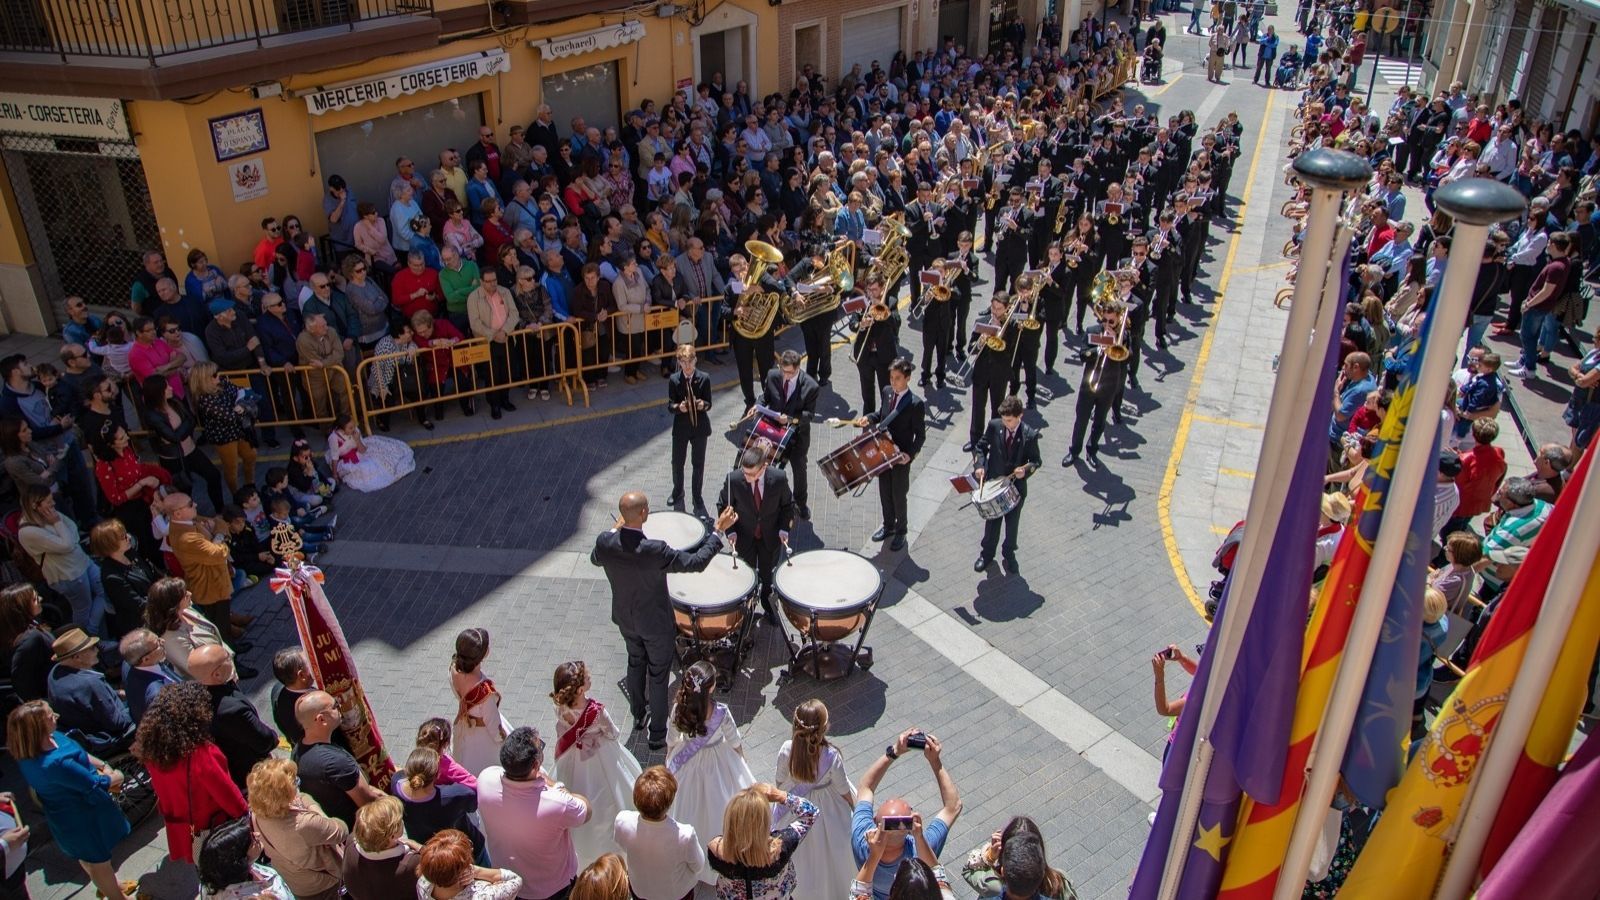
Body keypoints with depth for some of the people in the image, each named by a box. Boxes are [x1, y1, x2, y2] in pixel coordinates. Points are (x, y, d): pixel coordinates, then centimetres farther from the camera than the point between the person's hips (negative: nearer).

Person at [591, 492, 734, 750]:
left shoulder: (605, 542, -23)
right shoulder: (655, 551, -37)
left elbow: (595, 559, 3)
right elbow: (697, 562, -26)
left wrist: (615, 529, 12)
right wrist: (717, 531, -18)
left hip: (625, 619, 5)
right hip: (656, 623, -5)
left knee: (635, 663, 30)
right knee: (658, 675, 16)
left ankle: (638, 715, 51)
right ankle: (658, 734, 32)